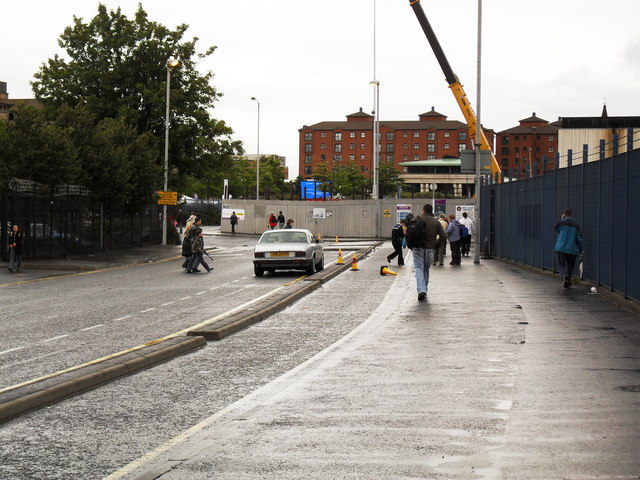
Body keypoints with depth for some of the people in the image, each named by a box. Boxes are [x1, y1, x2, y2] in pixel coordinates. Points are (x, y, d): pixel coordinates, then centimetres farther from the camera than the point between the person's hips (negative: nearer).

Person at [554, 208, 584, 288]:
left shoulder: (561, 223, -5)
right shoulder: (576, 225, -1)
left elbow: (556, 230, 17)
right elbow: (580, 238, -1)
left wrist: (561, 219, 19)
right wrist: (581, 249, 8)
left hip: (561, 248, -1)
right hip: (572, 249, 1)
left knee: (562, 265, 3)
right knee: (570, 266, 15)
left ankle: (564, 276, -25)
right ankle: (568, 281, 15)